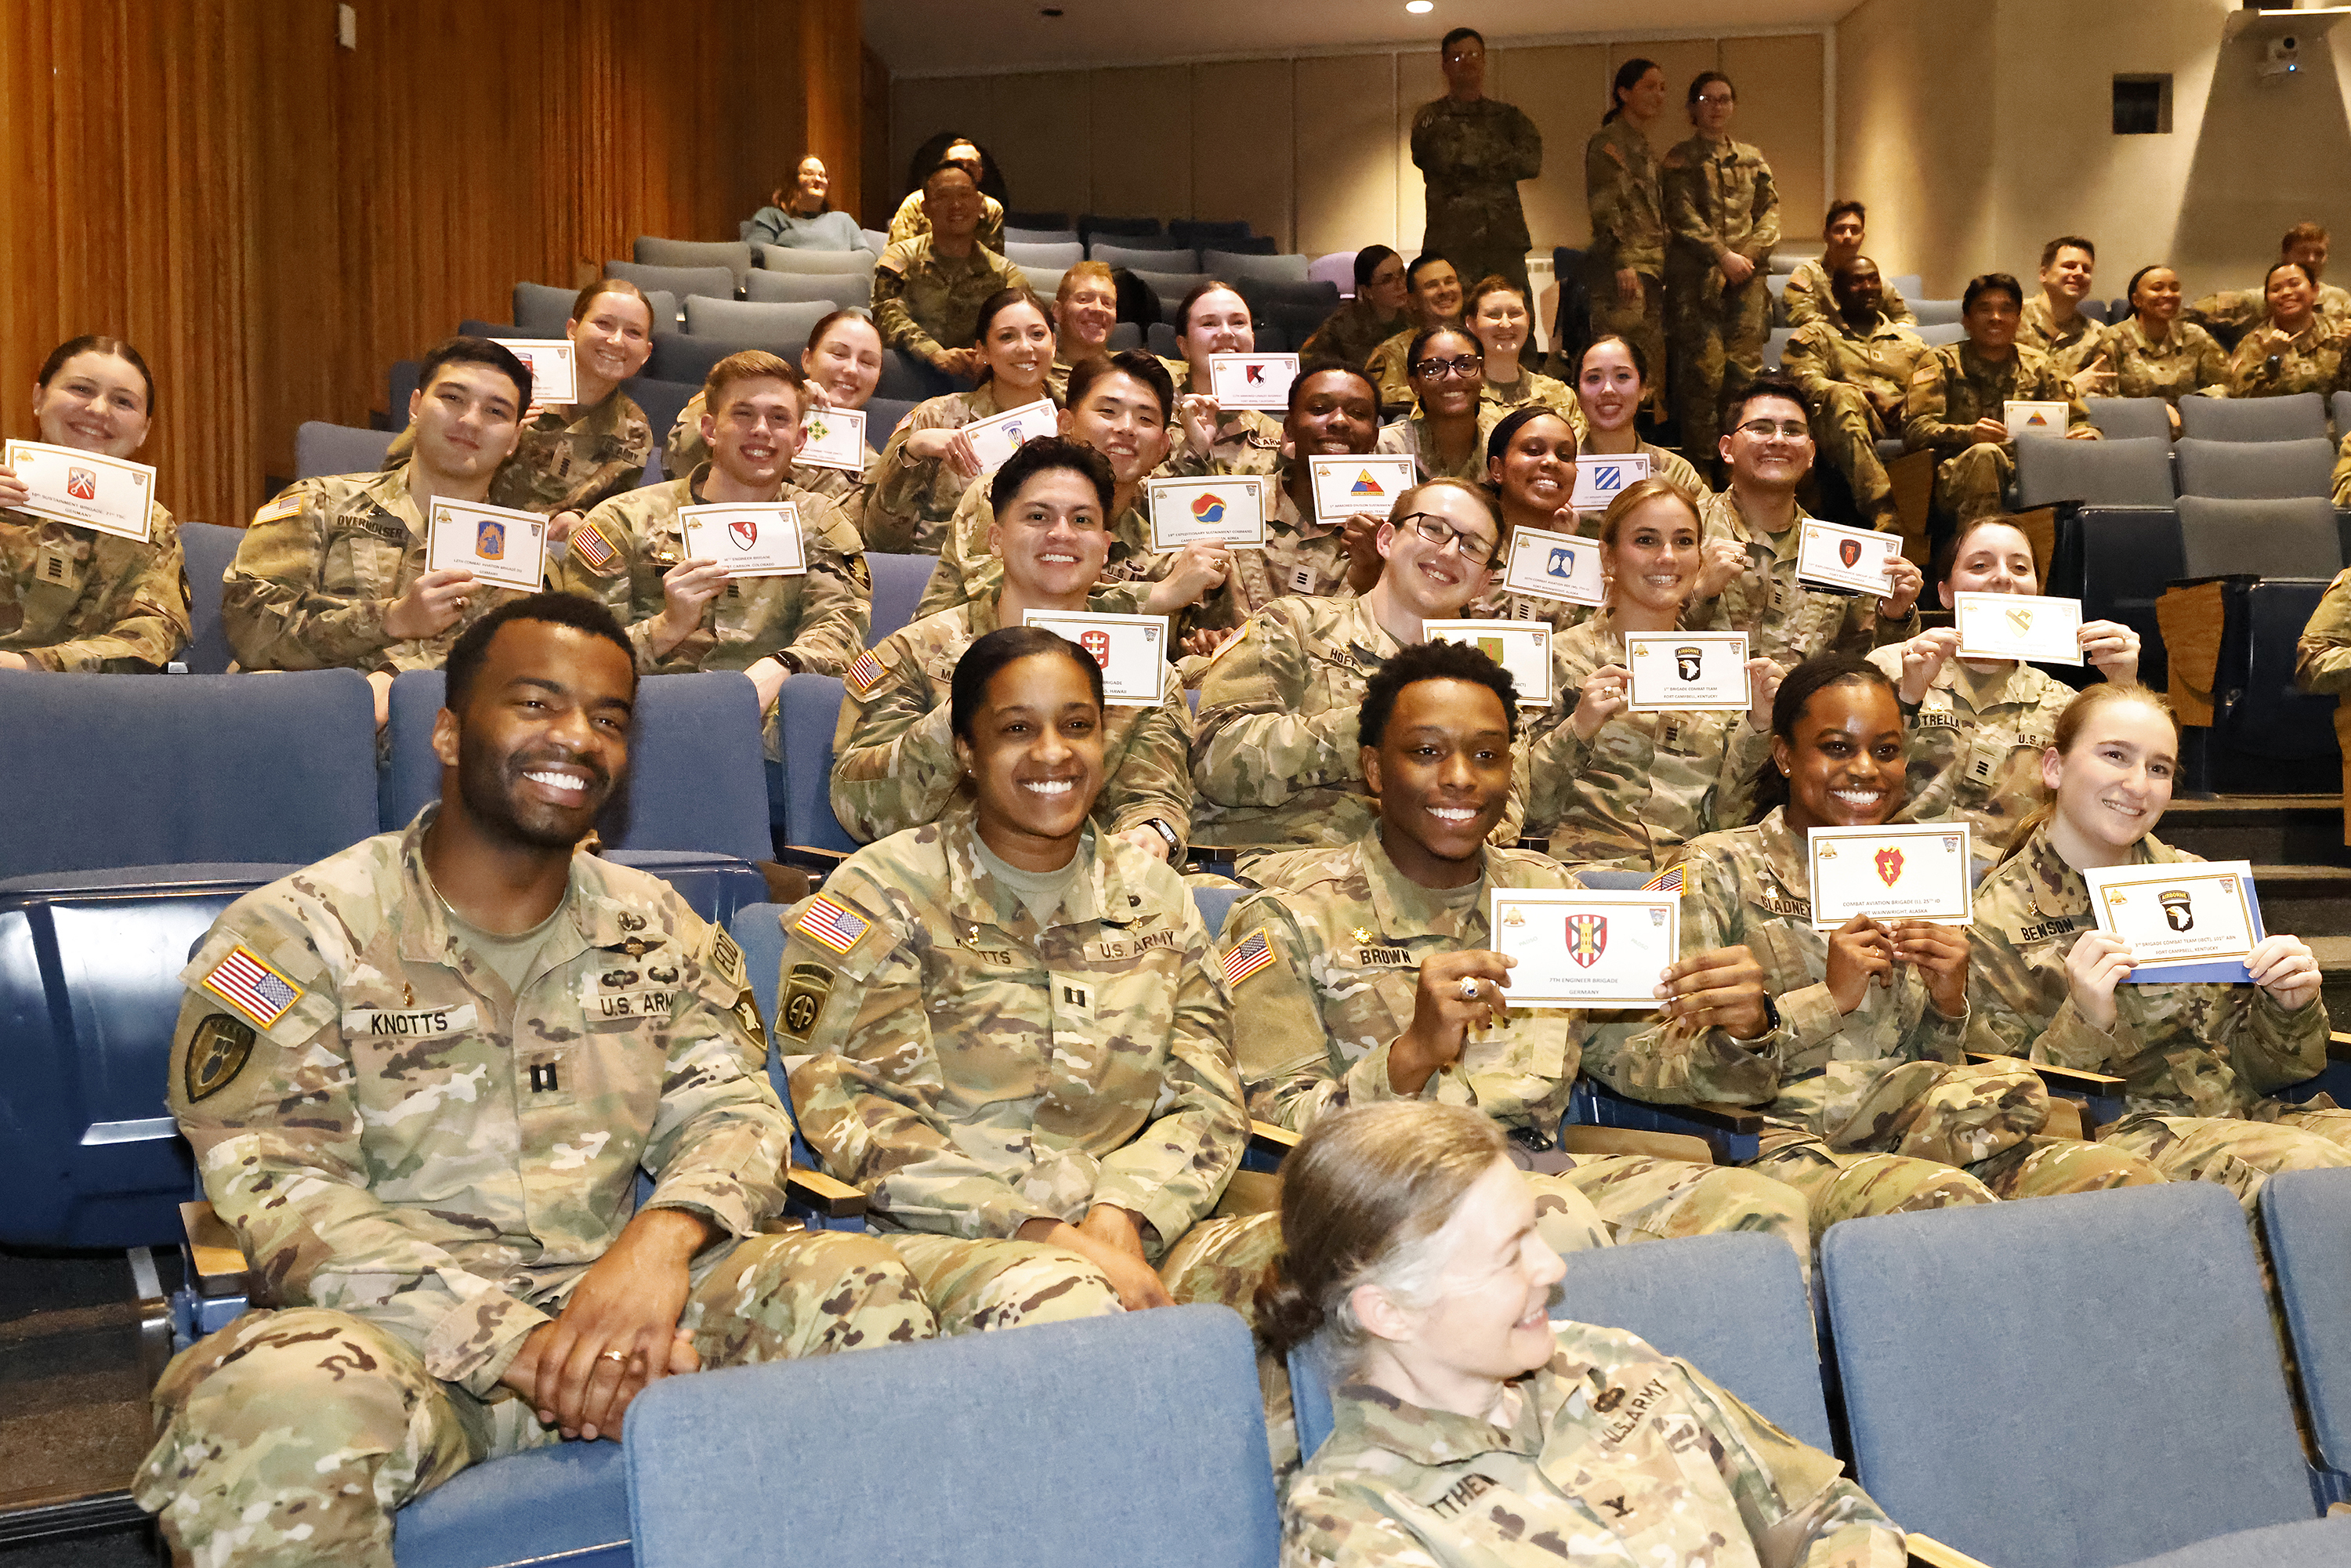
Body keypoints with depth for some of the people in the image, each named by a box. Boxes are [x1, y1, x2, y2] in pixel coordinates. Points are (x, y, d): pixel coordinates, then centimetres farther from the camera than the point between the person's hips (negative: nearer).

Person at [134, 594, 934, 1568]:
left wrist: (664, 1234, -22)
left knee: (863, 1291, -20)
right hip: (397, 1331, -4)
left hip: (619, 1299, 5)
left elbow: (730, 1112, 4)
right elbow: (281, 1196, -12)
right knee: (279, 1414, -39)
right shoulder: (292, 937, -3)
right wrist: (522, 1341, -24)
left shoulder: (656, 931, 13)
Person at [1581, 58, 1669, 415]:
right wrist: (1623, 262, -20)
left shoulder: (1646, 148, 23)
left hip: (1652, 267, 9)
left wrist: (1665, 265, 21)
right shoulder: (1607, 142, -4)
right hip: (1625, 268, -9)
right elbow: (1605, 207, -13)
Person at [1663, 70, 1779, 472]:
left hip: (1746, 278, 4)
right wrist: (1723, 256, -13)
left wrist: (1749, 253, -4)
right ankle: (1702, 465, -4)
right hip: (1697, 280, -4)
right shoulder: (1680, 160, 7)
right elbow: (1683, 217, -4)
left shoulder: (1752, 160, 20)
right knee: (1703, 369, -9)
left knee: (1746, 369, -2)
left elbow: (1770, 211, 14)